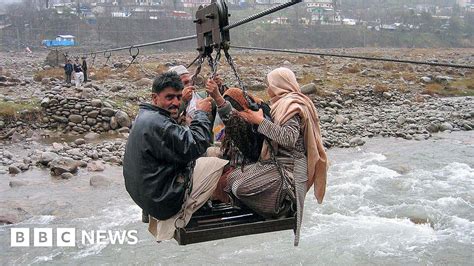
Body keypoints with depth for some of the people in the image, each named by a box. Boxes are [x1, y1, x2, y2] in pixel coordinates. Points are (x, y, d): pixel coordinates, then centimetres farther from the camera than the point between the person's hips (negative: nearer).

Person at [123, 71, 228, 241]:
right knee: (219, 164, -3)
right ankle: (174, 220, 3)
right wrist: (201, 113, -14)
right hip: (163, 199, -10)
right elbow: (195, 146, -26)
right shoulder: (156, 123, -25)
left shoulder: (145, 116, 9)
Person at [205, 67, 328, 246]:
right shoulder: (279, 105, 17)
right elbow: (237, 118, 13)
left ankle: (281, 210, -2)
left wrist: (260, 121, -20)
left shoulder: (292, 104, -9)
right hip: (272, 163, 9)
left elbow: (289, 138, -27)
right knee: (231, 177, -2)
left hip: (288, 169, -9)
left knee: (241, 187, -22)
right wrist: (218, 97, 5)